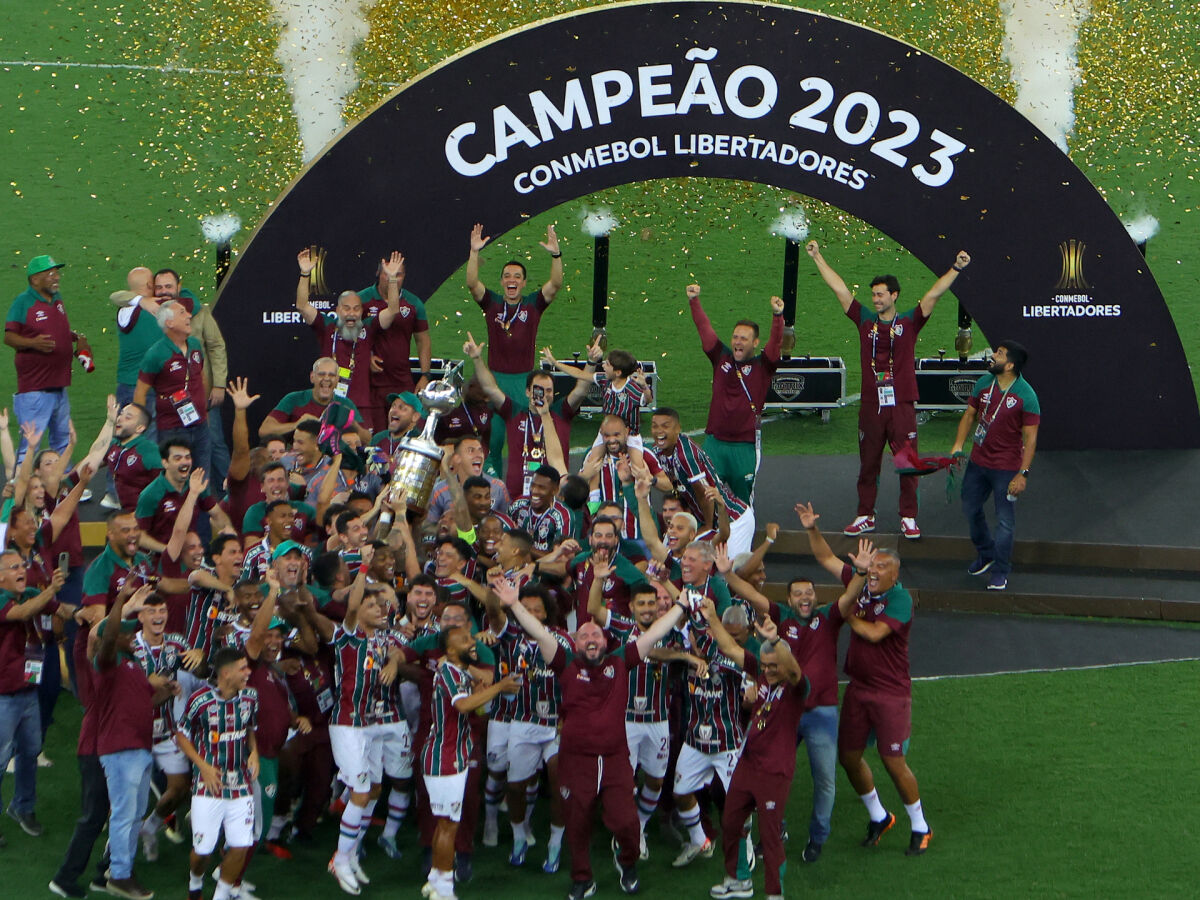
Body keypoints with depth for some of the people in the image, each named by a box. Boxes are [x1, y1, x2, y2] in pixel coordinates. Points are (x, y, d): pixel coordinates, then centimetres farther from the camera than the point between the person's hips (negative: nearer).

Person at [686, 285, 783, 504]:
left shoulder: (762, 366, -1)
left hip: (746, 446, -2)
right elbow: (704, 328, 6)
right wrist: (694, 301, -2)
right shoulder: (721, 357, 6)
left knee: (744, 500, 5)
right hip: (714, 442, 2)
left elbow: (776, 342, -16)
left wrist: (777, 316, -33)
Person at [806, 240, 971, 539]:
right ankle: (865, 516, 17)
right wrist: (817, 257, 8)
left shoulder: (909, 323, 2)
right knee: (868, 464, 9)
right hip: (871, 405, 2)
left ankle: (908, 518, 7)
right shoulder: (865, 320, 7)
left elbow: (934, 294, -5)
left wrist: (956, 268, -15)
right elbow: (839, 288, 8)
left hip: (902, 405, -2)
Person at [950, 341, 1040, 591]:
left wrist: (1023, 474, -18)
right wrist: (958, 446, 0)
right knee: (970, 509, 19)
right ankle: (985, 554, 41)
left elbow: (1030, 437, -15)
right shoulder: (984, 383, -1)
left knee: (1005, 520, 2)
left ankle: (1000, 571, 17)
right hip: (978, 462, 6)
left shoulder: (1026, 396, -17)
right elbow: (969, 416, 11)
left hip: (1006, 468, -6)